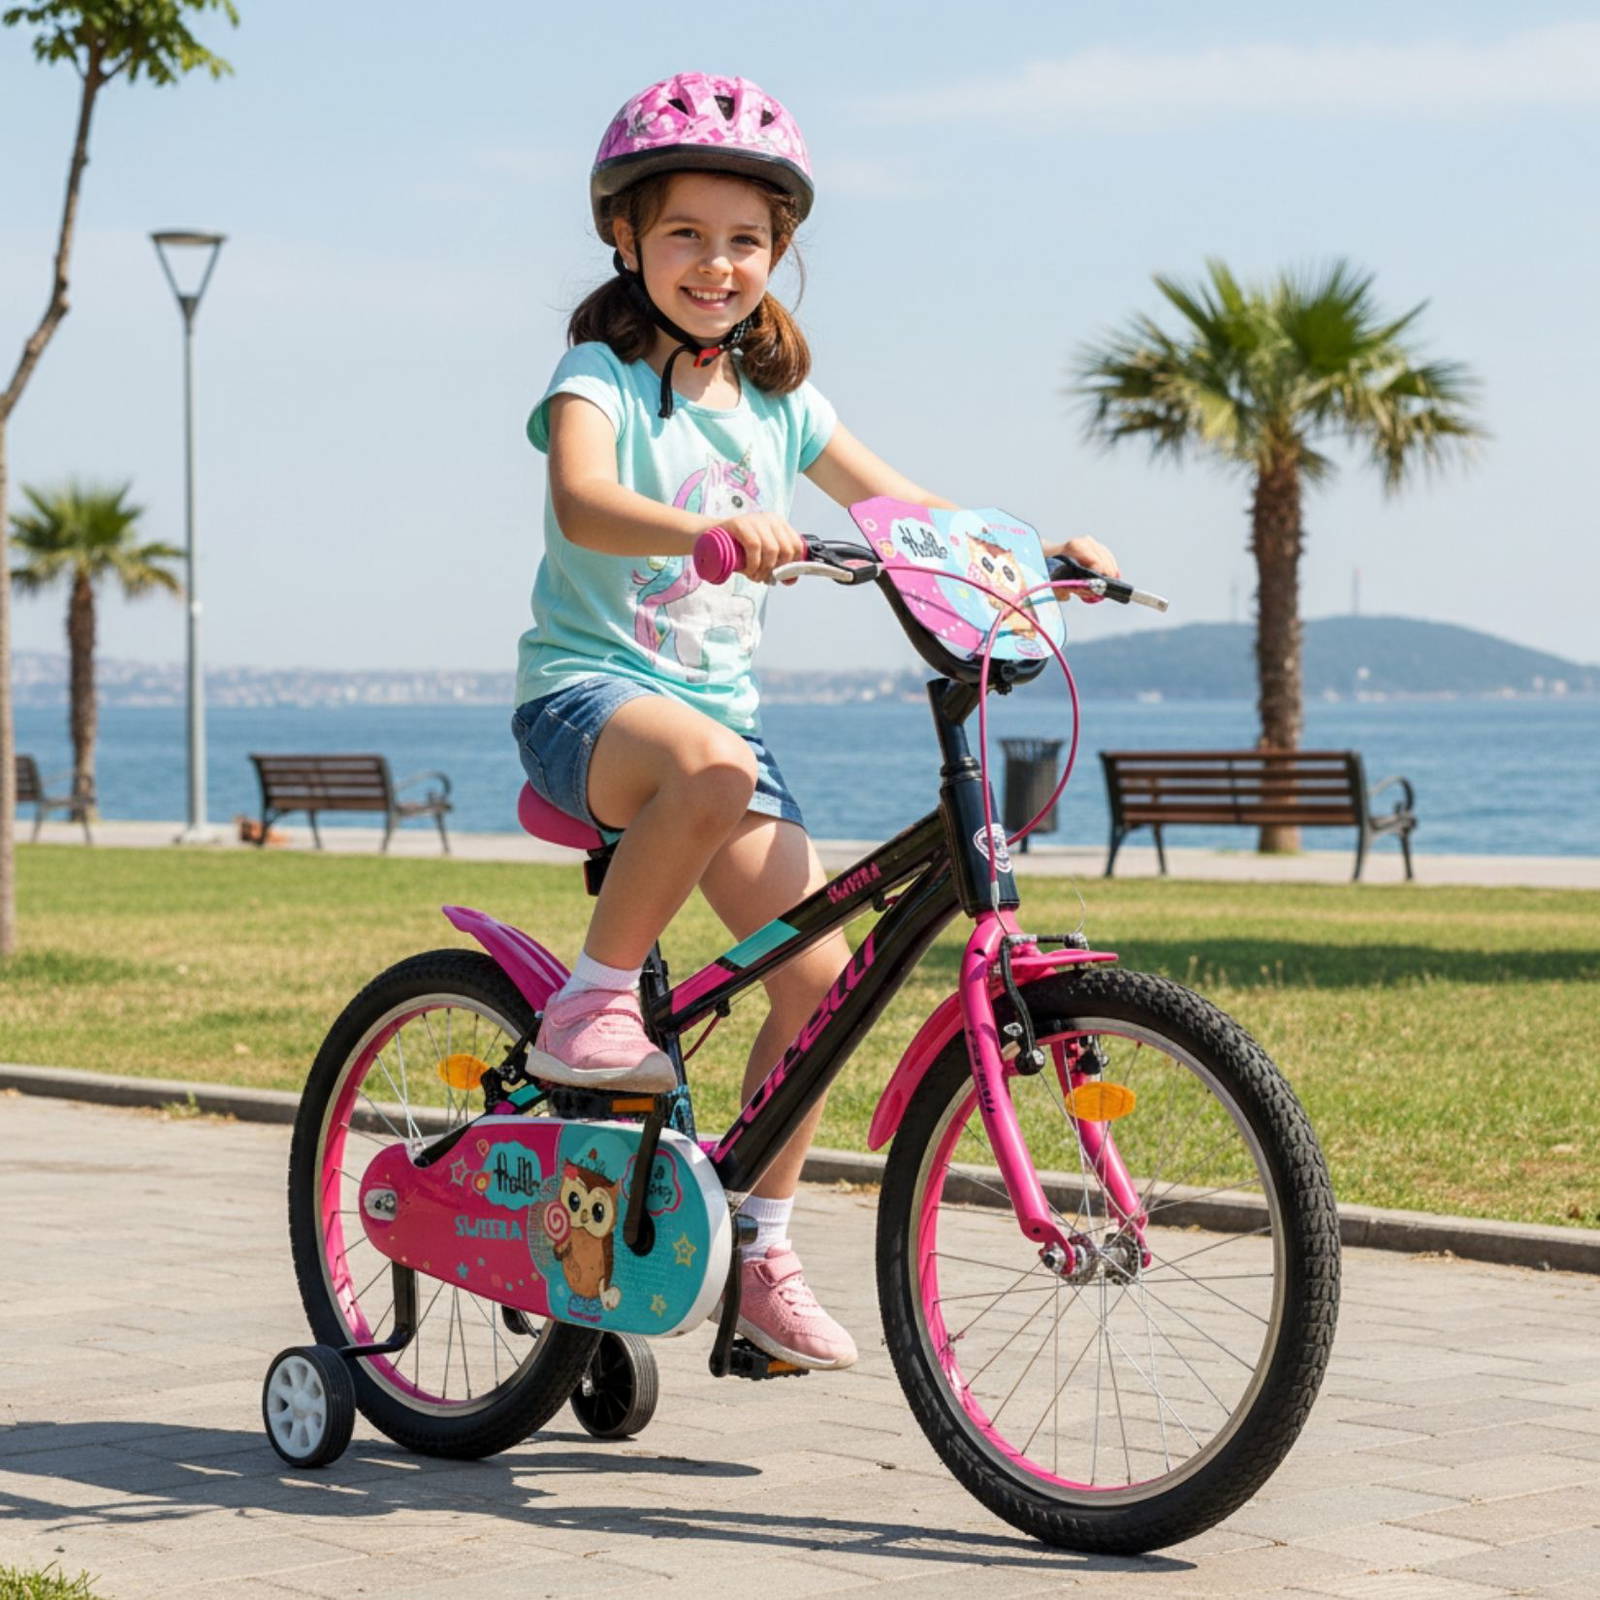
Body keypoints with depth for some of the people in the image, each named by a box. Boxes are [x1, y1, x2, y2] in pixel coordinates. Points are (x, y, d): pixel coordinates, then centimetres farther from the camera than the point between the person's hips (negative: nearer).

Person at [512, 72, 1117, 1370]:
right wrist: (713, 532, -46)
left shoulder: (776, 399, 13)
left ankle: (763, 1250, 6)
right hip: (587, 690, -6)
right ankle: (589, 1005, -21)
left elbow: (906, 510, 19)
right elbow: (582, 503, -26)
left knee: (818, 969, -8)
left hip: (719, 706, 6)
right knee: (712, 766, -41)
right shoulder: (601, 375, -6)